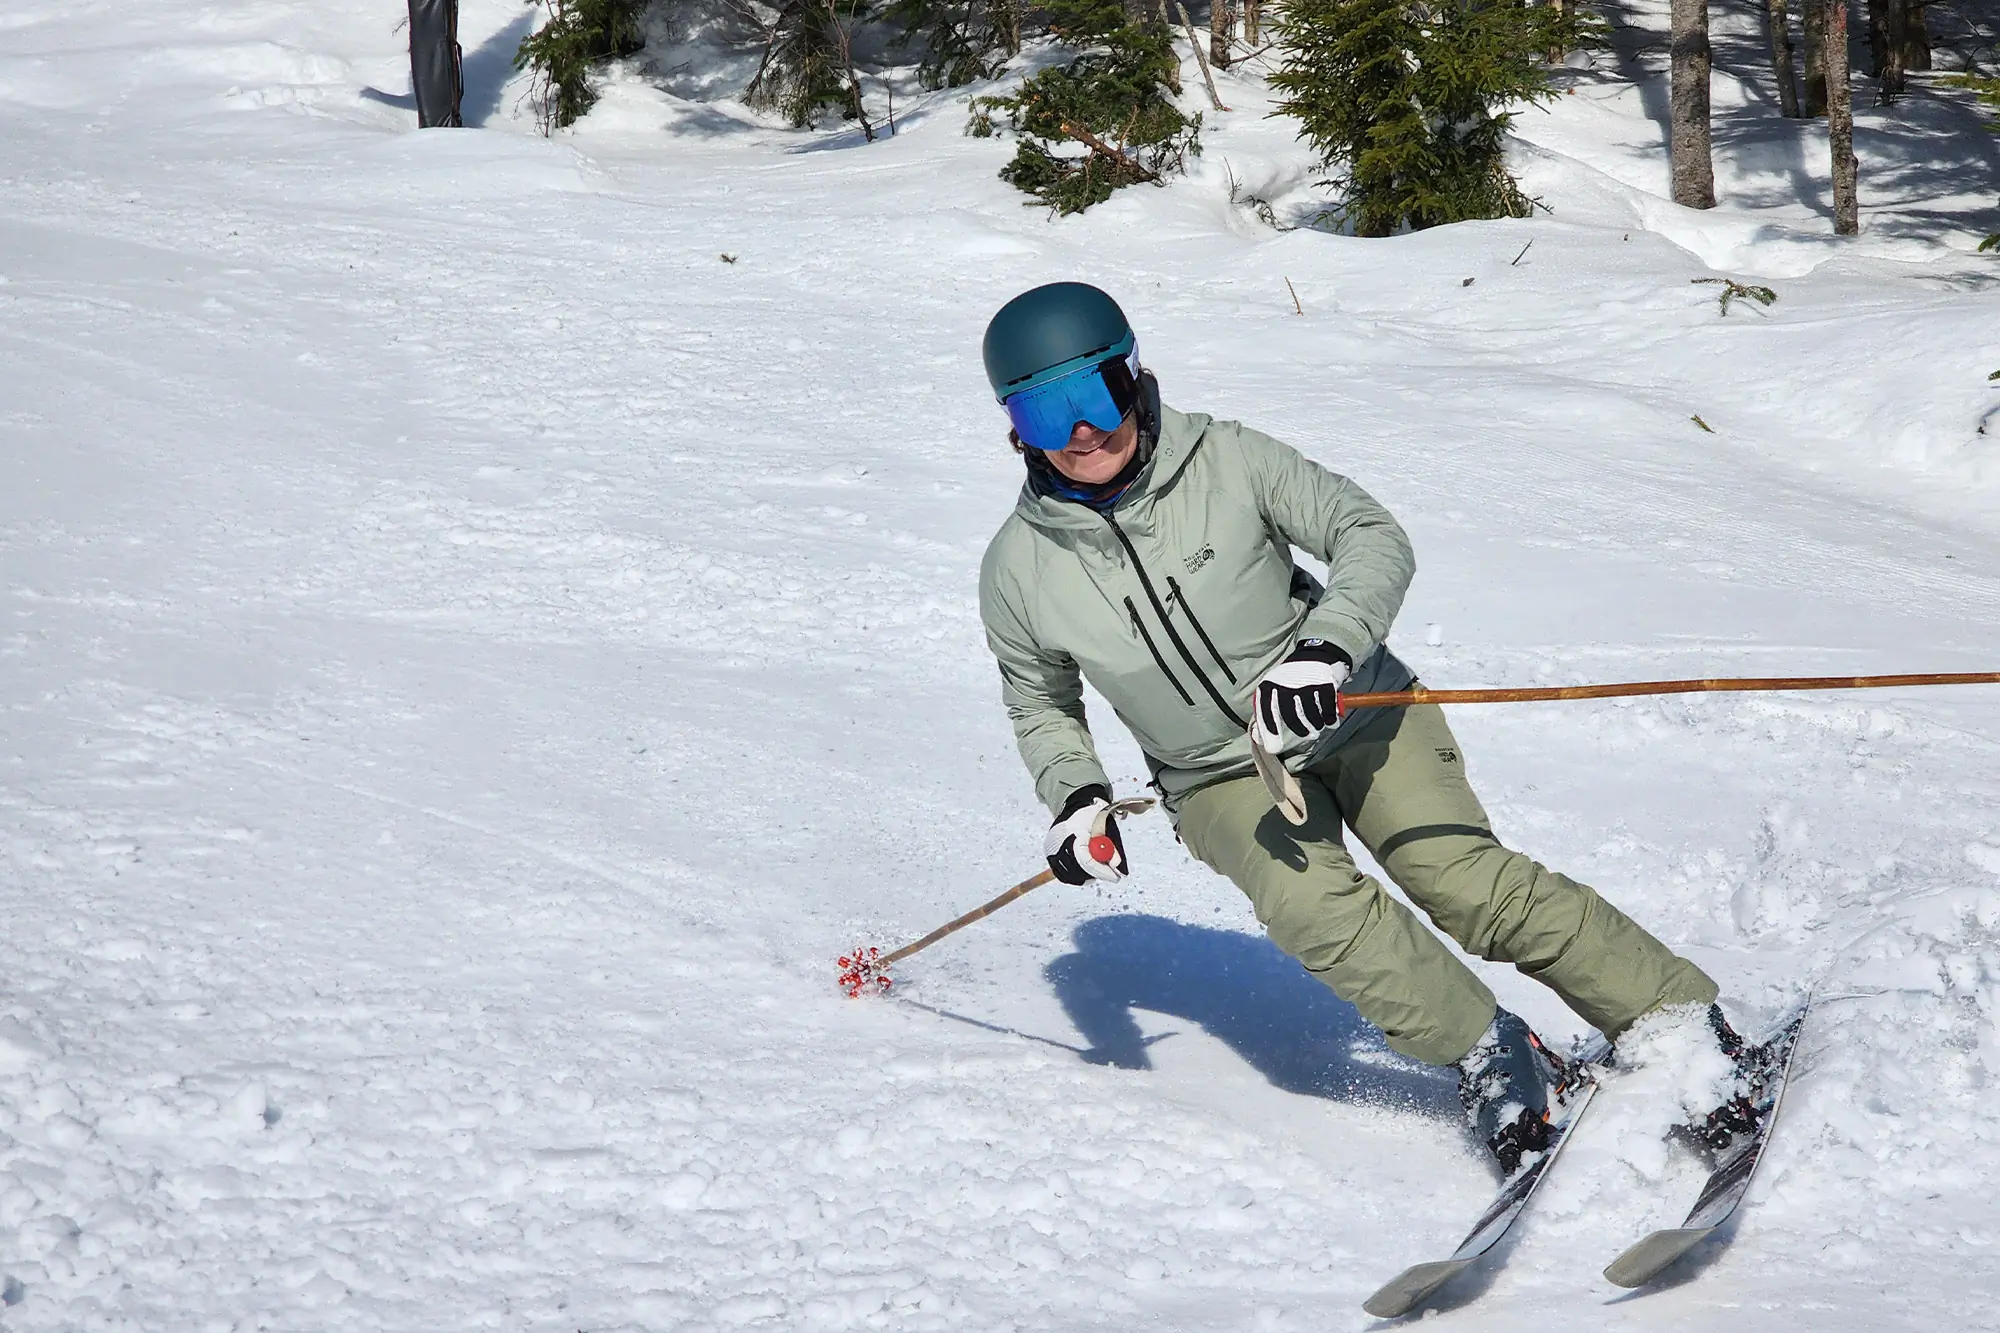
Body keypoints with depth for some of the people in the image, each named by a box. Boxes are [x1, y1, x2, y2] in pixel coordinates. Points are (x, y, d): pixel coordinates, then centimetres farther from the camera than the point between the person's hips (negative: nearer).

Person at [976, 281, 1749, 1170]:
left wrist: (1326, 646, -32)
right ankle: (1491, 1056, -17)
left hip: (1349, 713, -1)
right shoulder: (1021, 569, -9)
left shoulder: (1226, 461, -16)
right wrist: (1073, 796, -11)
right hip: (1222, 779, 1)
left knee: (1470, 882, -19)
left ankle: (1685, 1022, -10)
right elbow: (1042, 706, 8)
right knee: (1309, 905, -29)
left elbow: (1373, 537, -14)